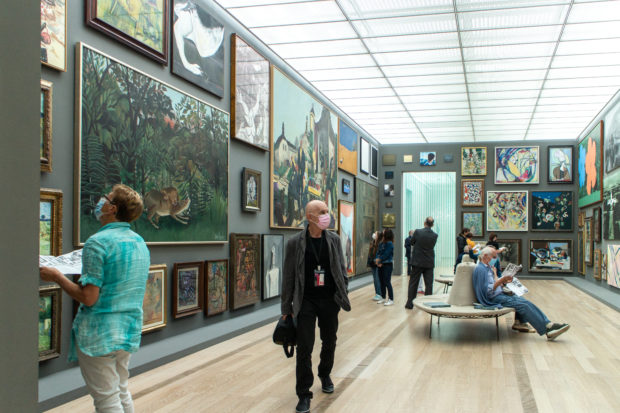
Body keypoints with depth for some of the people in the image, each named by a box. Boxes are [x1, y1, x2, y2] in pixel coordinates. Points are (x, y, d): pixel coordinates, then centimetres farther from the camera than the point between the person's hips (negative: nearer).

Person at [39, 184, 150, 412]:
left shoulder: (97, 242, -17)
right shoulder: (140, 243, 8)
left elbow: (88, 297, -20)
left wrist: (57, 277, -6)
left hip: (100, 335, -8)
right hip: (130, 331, 8)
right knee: (121, 392, 20)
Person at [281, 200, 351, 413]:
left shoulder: (334, 239, 1)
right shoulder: (295, 243, -8)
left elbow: (341, 269, 9)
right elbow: (288, 277, -3)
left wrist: (343, 294, 3)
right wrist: (286, 308, -2)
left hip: (329, 299, 3)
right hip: (306, 301, -3)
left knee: (329, 343, 17)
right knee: (304, 348, -3)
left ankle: (325, 375, 43)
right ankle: (304, 394, 9)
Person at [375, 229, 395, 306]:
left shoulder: (389, 244, -12)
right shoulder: (381, 244, 11)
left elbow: (386, 255, -16)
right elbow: (378, 253, 7)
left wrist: (379, 259, -6)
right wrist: (377, 260, -9)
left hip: (387, 265, -8)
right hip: (381, 265, 8)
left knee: (387, 282, -8)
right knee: (382, 282, 12)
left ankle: (391, 300, -4)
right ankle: (383, 298, 22)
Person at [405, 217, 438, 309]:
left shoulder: (417, 232, -11)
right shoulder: (435, 235, -5)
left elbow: (412, 243, 2)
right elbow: (432, 246, 7)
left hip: (417, 261, -1)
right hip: (429, 262, 1)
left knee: (413, 283, 8)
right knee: (429, 284, 7)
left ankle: (410, 303, 11)